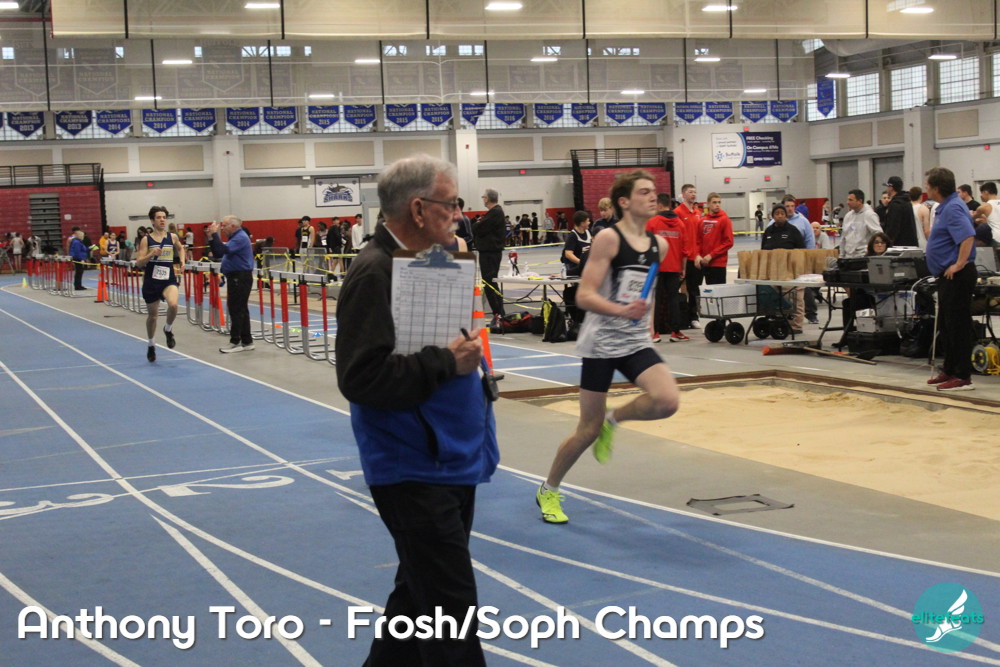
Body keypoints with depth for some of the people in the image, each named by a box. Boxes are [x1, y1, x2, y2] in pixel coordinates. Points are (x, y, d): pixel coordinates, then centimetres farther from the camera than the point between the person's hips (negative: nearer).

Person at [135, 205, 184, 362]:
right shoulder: (146, 240, -3)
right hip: (151, 281, 0)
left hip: (169, 280, 0)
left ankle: (168, 329, 3)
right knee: (152, 314, 12)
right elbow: (139, 263, -8)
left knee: (173, 304, -29)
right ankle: (151, 345, 36)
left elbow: (180, 248, 27)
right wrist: (151, 254, -22)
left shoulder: (173, 237, 3)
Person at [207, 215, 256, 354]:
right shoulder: (235, 237, 19)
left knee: (236, 310, -8)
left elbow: (224, 250, -27)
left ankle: (235, 342, -6)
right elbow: (218, 253, 17)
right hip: (236, 278, 11)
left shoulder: (240, 237, -13)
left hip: (240, 278, -11)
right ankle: (247, 342, 15)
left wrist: (215, 234, -20)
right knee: (241, 310, 11)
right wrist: (211, 238, 6)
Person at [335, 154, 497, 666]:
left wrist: (471, 351, 7)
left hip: (451, 460, 10)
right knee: (451, 606, -6)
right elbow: (362, 377, -26)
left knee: (421, 591, 20)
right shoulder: (376, 273, -18)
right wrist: (447, 361, -21)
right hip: (414, 468, -10)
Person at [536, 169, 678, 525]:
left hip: (637, 342, 5)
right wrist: (621, 311, -32)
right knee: (588, 430, 1)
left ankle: (613, 420, 10)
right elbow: (584, 296, -18)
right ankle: (548, 491, 24)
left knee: (668, 401, -21)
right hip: (601, 344, -5)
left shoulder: (659, 245, 7)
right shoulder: (608, 239, -12)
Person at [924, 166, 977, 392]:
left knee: (958, 325, -7)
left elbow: (968, 236, -31)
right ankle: (949, 371, 25)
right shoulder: (945, 207, 15)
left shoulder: (953, 208, -18)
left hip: (957, 276, -11)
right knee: (946, 325, 16)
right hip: (948, 276, 11)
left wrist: (959, 264, -27)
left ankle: (963, 377, -3)